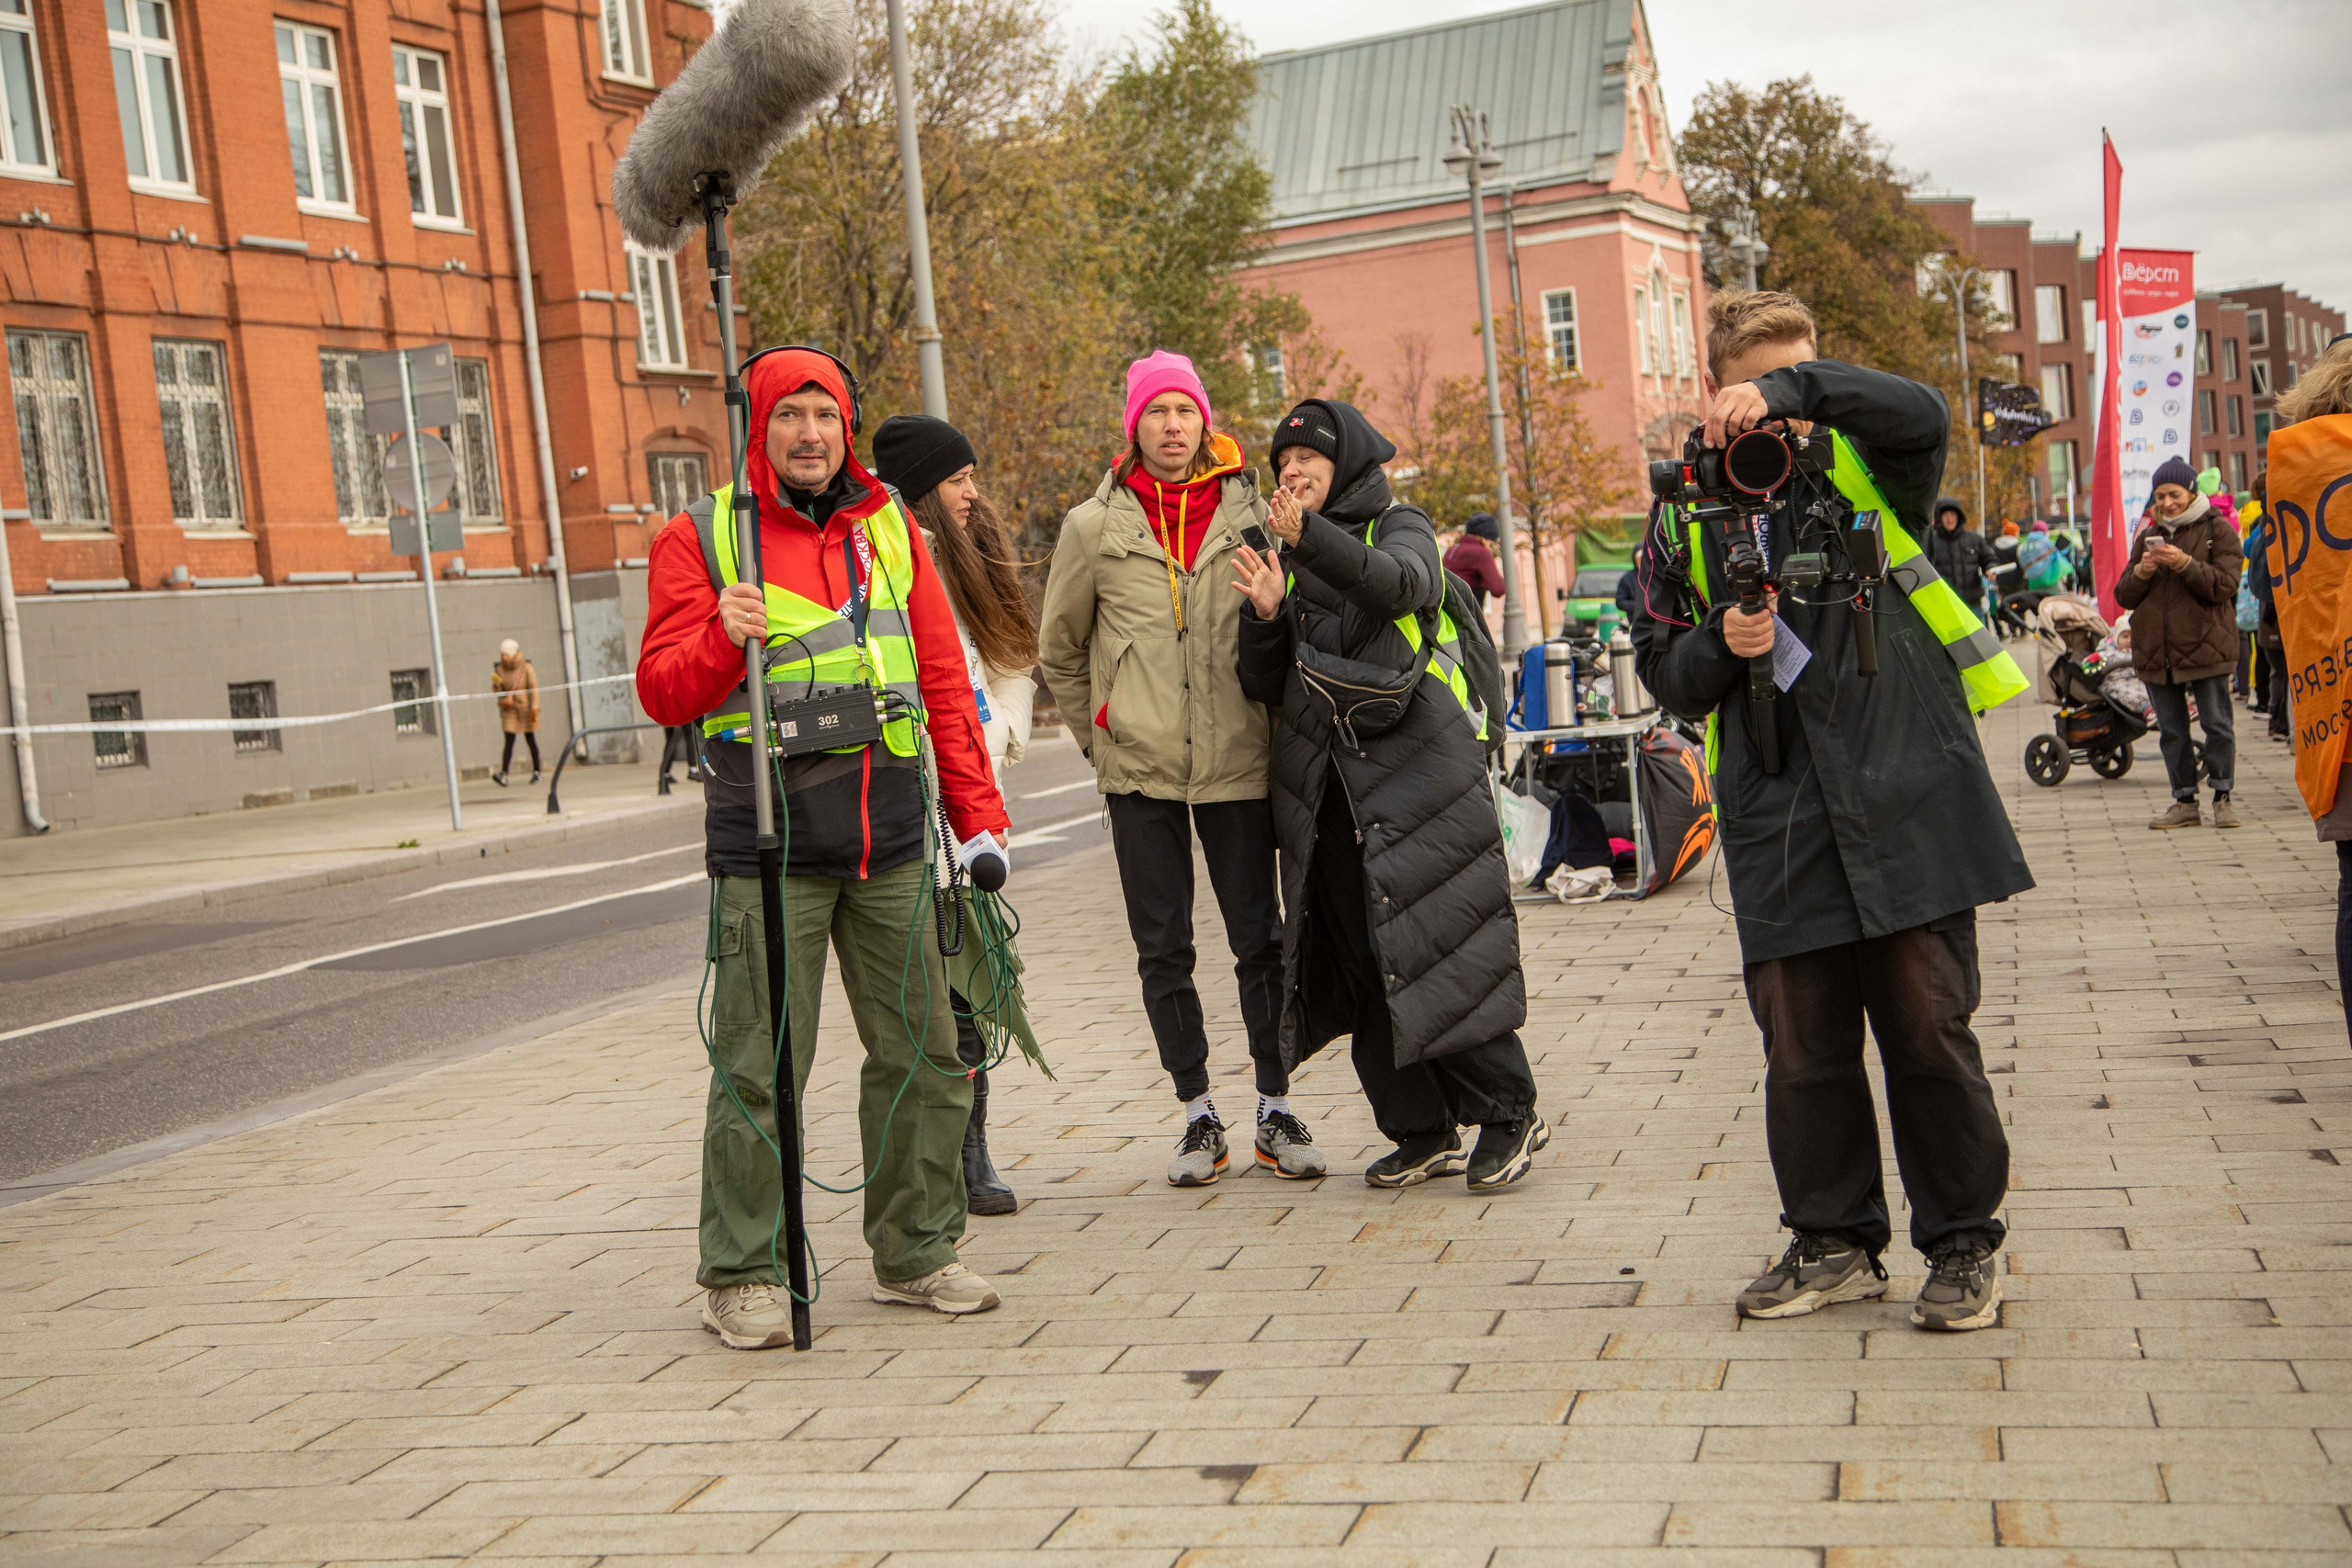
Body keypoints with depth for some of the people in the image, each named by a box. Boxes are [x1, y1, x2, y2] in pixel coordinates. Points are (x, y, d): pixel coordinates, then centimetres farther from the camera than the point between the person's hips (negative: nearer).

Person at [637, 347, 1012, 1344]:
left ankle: (915, 1252, 22)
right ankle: (741, 1276, 9)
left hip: (890, 844, 4)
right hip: (768, 850, -4)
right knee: (758, 1069, -3)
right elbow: (662, 692, -3)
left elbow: (942, 681, 15)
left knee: (921, 1054, 8)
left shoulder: (891, 532, 13)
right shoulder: (700, 538, 1)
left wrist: (976, 809, 9)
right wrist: (723, 640, -23)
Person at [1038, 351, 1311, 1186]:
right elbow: (1059, 651, 13)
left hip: (1237, 763, 0)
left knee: (1259, 938, 4)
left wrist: (1274, 724, 7)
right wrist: (1099, 736, 10)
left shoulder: (1251, 514, 3)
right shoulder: (1094, 525, 2)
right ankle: (1198, 1114, 16)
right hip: (1140, 772, 0)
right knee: (1162, 949, 5)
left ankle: (1276, 1111, 15)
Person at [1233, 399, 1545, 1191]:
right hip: (1324, 785, 6)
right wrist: (1265, 615, -7)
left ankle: (1507, 1114, 2)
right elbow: (1265, 685, 13)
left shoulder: (1399, 526, 3)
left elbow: (1402, 585, -23)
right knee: (1361, 962, 4)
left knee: (1441, 946, -9)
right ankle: (1422, 1131, 12)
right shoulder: (1289, 557, 18)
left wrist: (1311, 535, -37)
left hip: (1414, 764, -6)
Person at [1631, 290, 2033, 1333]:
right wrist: (1721, 646, -6)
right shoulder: (1684, 518, 11)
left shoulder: (1859, 466, 5)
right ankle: (1834, 1244, 23)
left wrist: (1798, 389, -26)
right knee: (1802, 1043, 6)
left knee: (1929, 1030, 1)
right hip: (1778, 816, 3)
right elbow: (1664, 672, 14)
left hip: (1905, 789, -2)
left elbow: (1922, 415, -18)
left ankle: (1963, 1246, 15)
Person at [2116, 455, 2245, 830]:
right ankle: (2185, 802, 13)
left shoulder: (2218, 530, 1)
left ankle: (2222, 797, 8)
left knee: (2217, 724, -1)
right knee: (2171, 730, 7)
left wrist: (2185, 564, -22)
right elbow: (2124, 596, 11)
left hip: (2204, 645, -4)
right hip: (2155, 648, 5)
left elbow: (2224, 585, -10)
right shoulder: (2148, 536, 15)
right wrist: (2141, 572, -9)